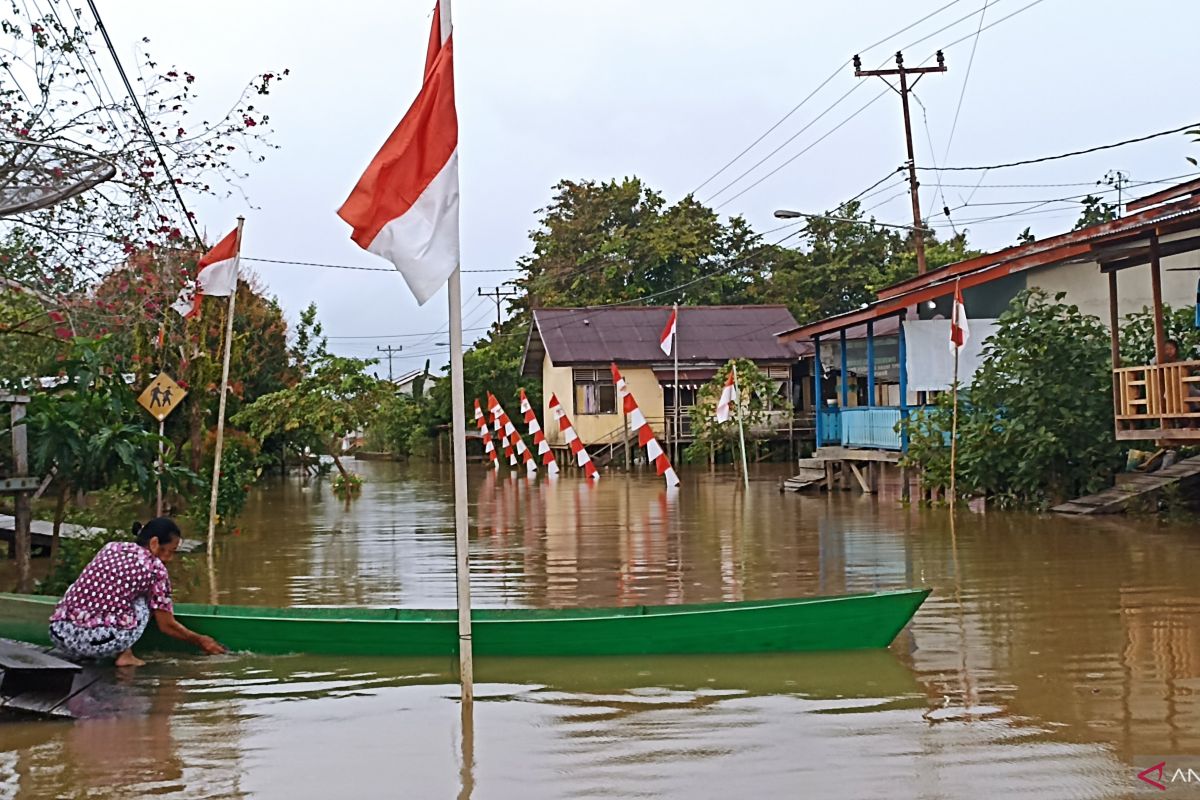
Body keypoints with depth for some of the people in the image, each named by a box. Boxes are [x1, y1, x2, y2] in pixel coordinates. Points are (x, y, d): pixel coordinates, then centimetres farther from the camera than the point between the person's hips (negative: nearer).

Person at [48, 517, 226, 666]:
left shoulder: (111, 547, 18)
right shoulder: (155, 568, 3)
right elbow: (167, 626, 11)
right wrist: (200, 641, 28)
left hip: (59, 634, 5)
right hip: (99, 642, -5)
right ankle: (125, 655, 5)